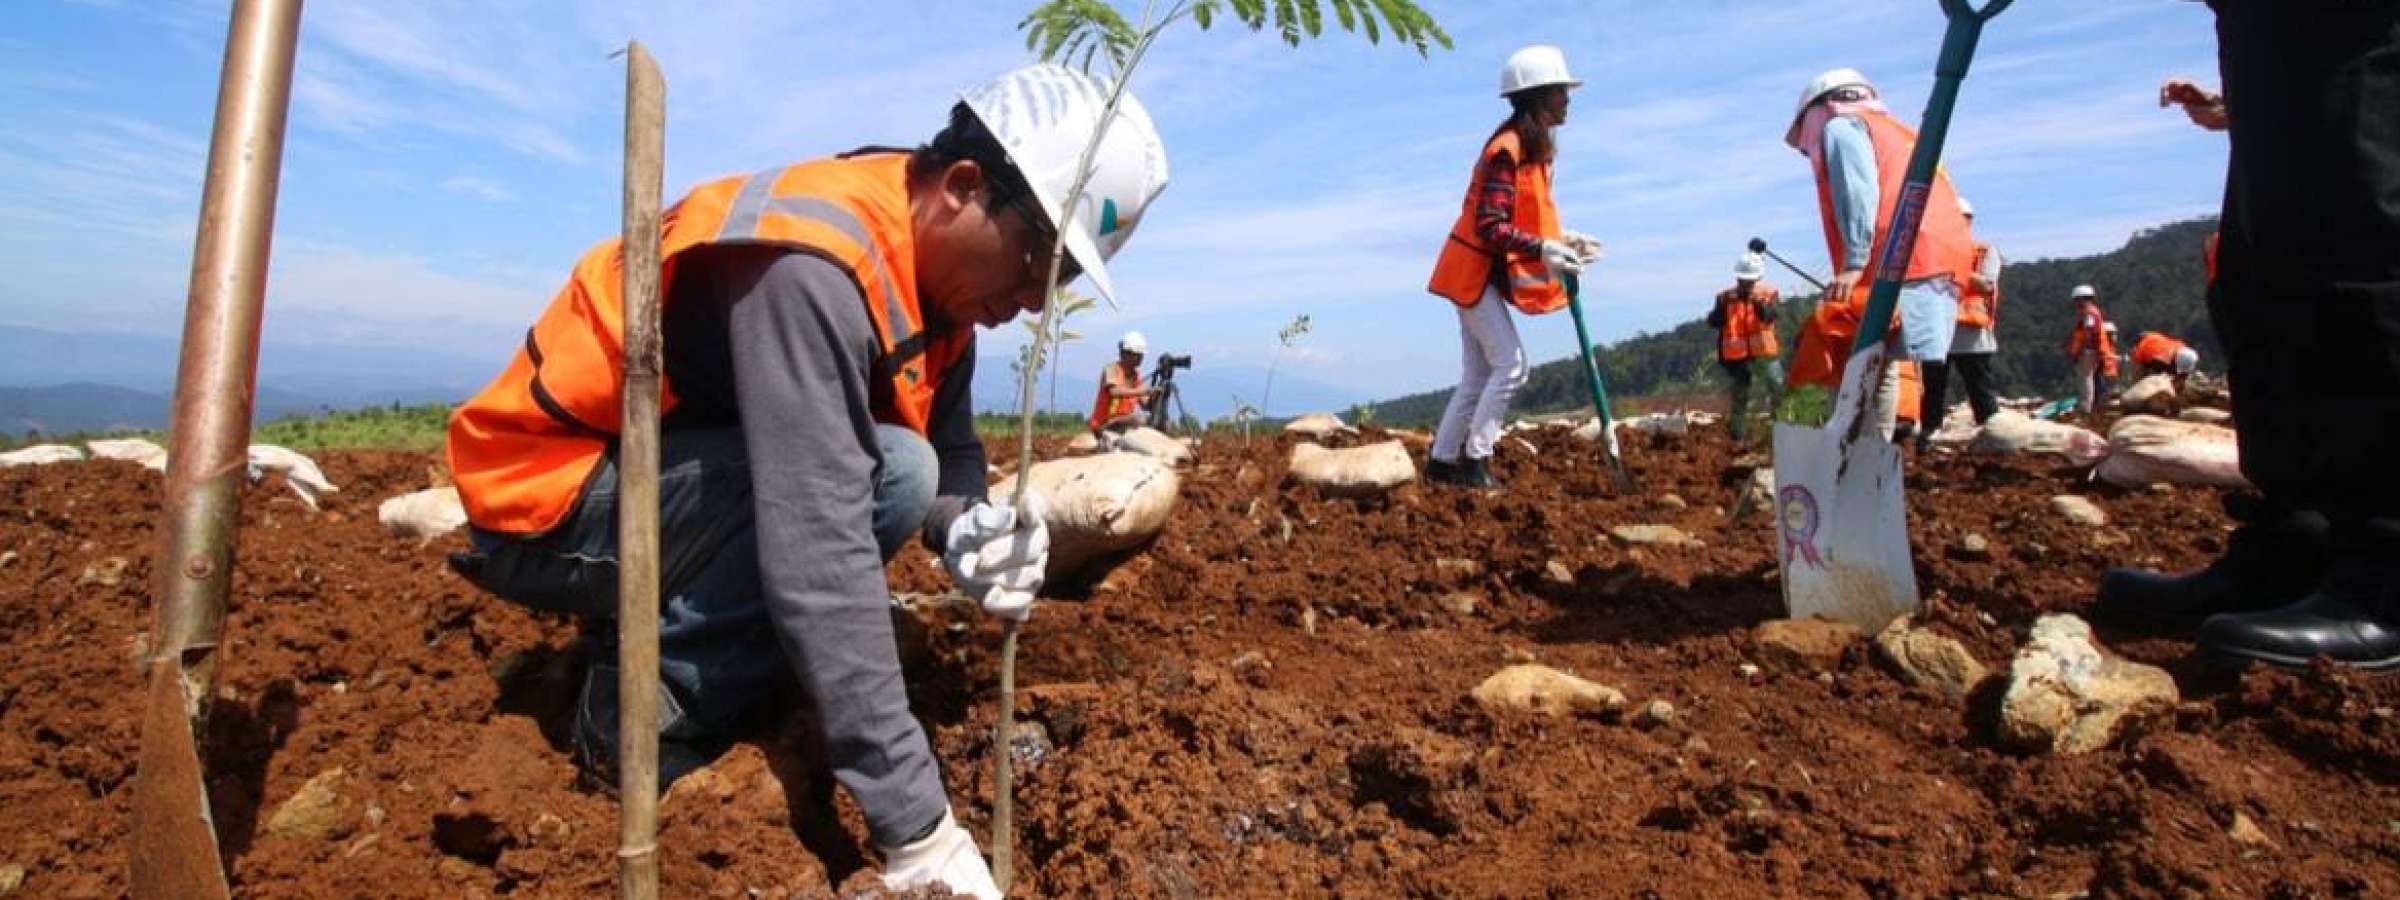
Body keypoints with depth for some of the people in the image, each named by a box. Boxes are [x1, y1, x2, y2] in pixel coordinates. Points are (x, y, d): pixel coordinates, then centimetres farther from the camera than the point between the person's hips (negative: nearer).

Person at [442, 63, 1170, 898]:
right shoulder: (813, 262, -30)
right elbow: (818, 552, -37)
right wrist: (918, 828, -35)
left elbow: (951, 450, 2)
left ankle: (653, 625, 9)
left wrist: (969, 529, -23)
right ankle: (644, 712, -10)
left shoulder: (931, 269, -2)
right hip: (548, 500, -9)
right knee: (885, 471, -25)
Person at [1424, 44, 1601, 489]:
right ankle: (1476, 460, -5)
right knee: (1511, 364, -11)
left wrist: (1561, 240, 4)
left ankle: (1442, 460, 16)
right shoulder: (1507, 150, -19)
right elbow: (1489, 226, -26)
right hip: (1474, 270, -10)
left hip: (1483, 273, 10)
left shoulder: (1532, 147, 12)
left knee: (1479, 376, 10)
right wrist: (1543, 249, -34)